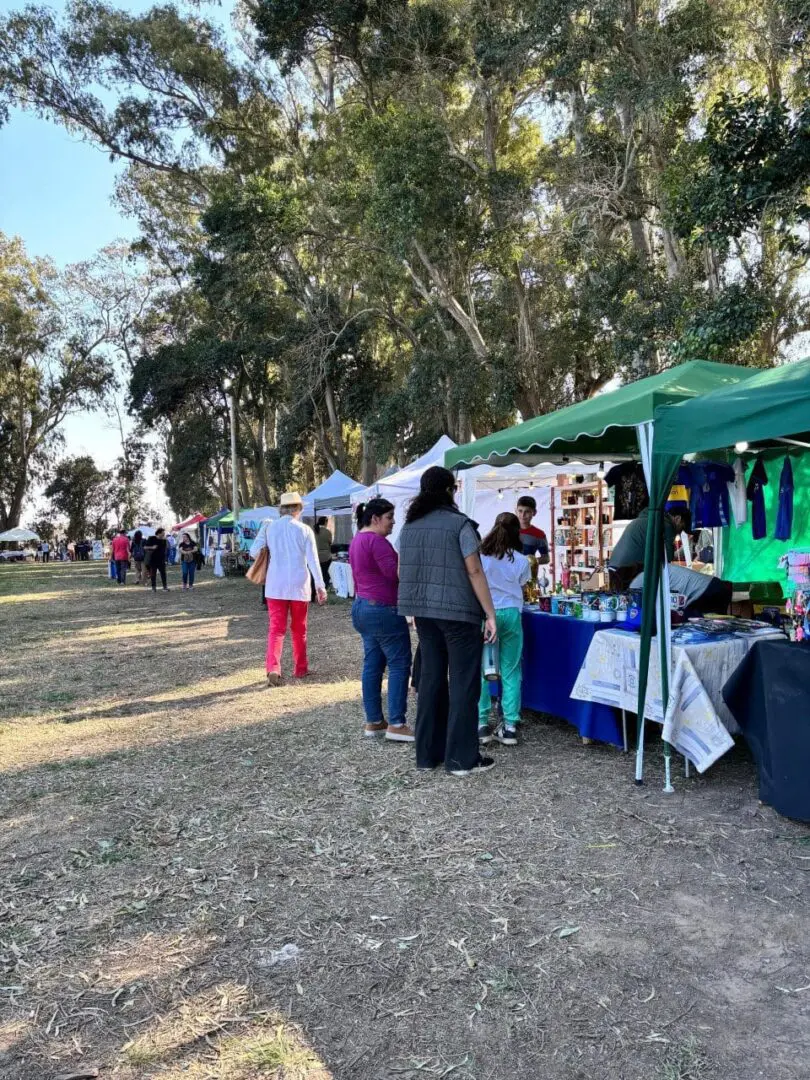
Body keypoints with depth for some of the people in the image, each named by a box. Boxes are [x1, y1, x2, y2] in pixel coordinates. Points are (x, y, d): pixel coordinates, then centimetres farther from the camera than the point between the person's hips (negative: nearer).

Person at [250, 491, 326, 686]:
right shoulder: (304, 530, -4)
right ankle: (300, 668, 22)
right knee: (299, 629, 14)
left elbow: (254, 552, -2)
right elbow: (313, 560, -7)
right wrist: (320, 586, -5)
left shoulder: (269, 527, 0)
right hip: (299, 585, -1)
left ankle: (273, 668, -17)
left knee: (276, 628, 1)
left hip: (275, 585, 1)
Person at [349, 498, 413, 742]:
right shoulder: (376, 540, -16)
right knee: (399, 665, -5)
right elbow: (395, 574, -21)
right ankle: (396, 724, -4)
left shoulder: (357, 540, 16)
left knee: (373, 665, 11)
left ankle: (373, 721, 15)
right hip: (383, 610, -10)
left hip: (362, 607, 10)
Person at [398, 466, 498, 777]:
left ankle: (427, 753, 19)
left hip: (423, 612, 6)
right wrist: (490, 614, -9)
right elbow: (474, 572, -12)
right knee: (463, 682, 2)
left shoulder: (410, 525, 10)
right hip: (458, 612, -6)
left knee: (431, 678, 13)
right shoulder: (460, 523, -9)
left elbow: (402, 571, 11)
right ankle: (461, 758, 7)